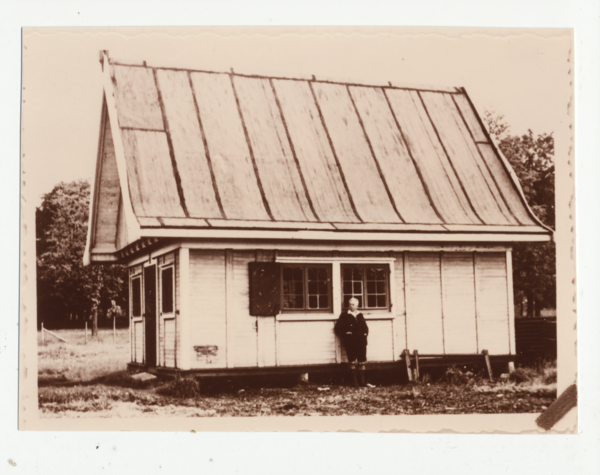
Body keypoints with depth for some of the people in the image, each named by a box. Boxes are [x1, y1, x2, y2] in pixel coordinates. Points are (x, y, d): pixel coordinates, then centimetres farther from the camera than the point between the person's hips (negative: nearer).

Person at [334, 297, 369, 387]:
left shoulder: (360, 315, 19)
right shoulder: (344, 315, 5)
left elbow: (365, 327, 25)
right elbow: (338, 328, 2)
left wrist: (365, 333, 8)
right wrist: (345, 334, -7)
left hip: (361, 340, 4)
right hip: (350, 341, -4)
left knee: (362, 360, 2)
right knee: (352, 360, -3)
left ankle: (361, 380, 9)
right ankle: (354, 380, 2)